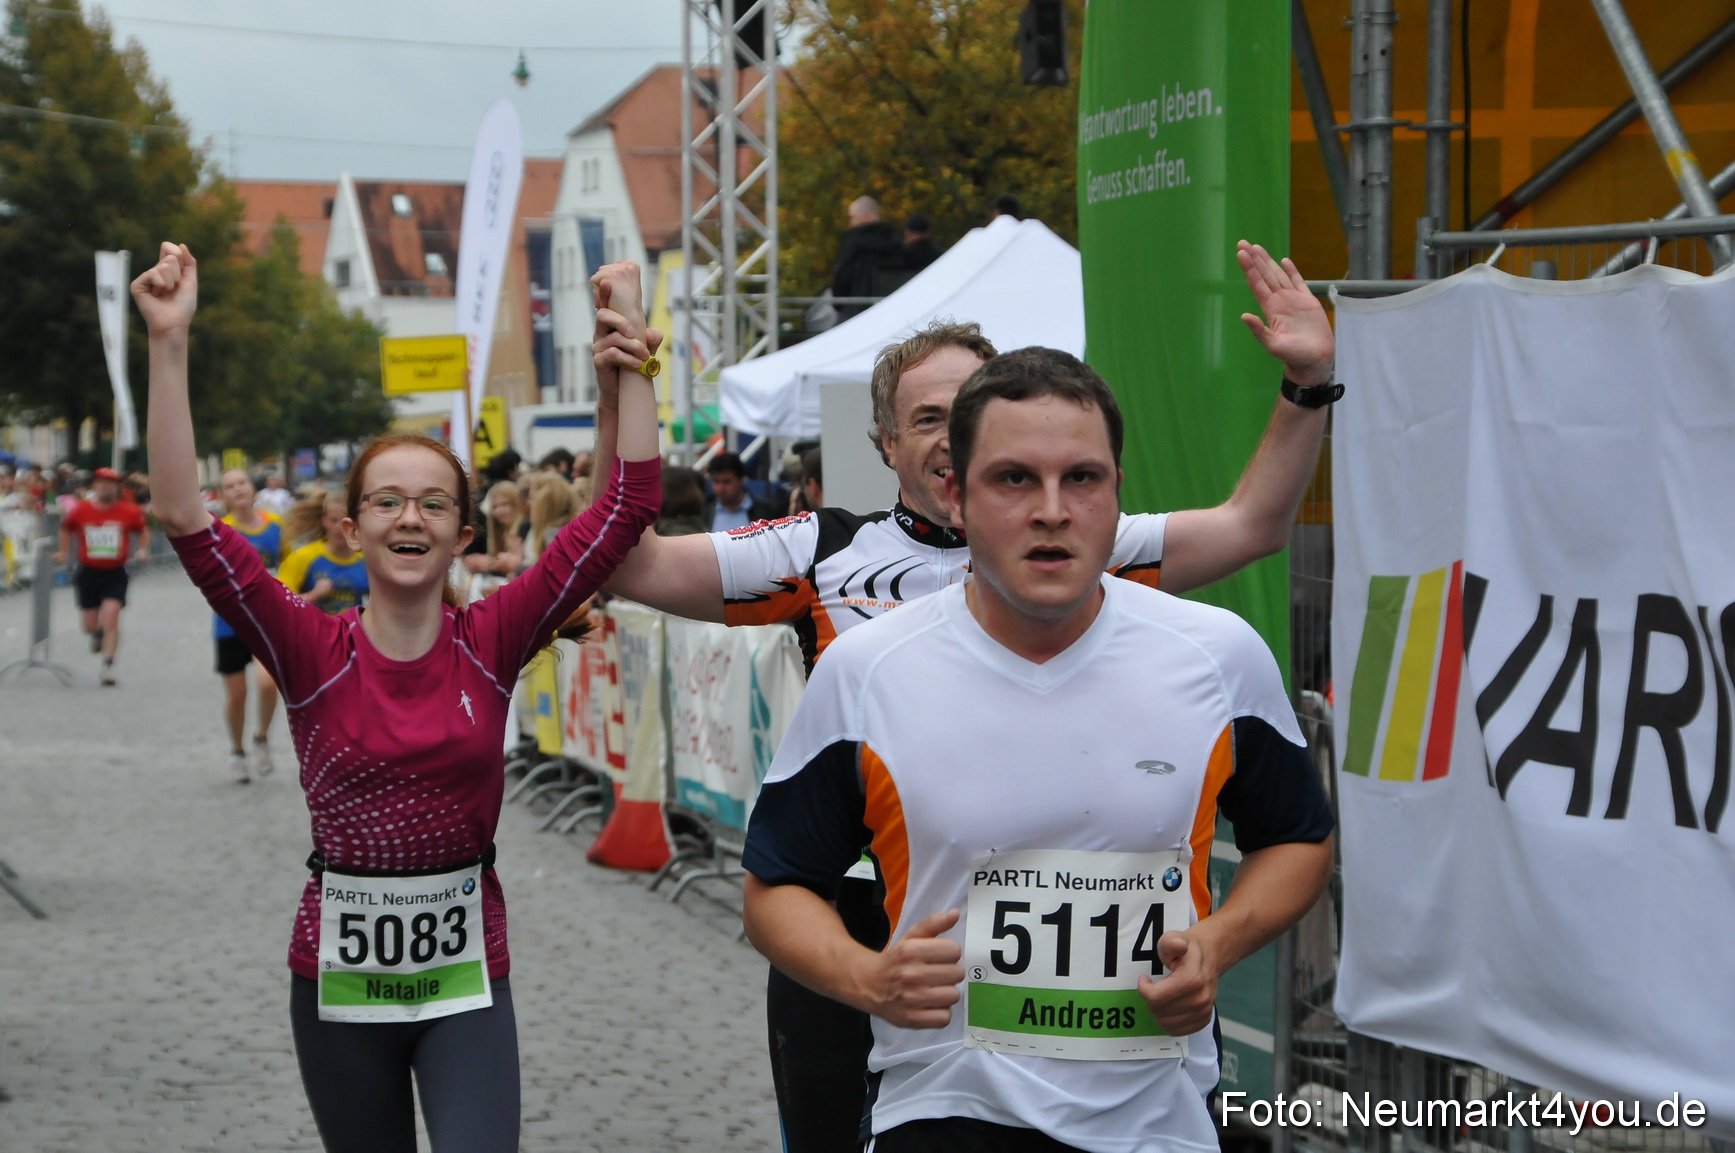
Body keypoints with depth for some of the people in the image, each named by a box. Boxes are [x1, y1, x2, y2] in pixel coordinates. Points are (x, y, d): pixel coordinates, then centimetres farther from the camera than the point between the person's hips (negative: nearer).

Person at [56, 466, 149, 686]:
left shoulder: (129, 511, -5)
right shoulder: (80, 510, -3)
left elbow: (143, 530, 12)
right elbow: (66, 528, 16)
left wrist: (143, 549, -2)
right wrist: (63, 551, 12)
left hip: (115, 573, -2)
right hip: (89, 572, 2)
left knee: (111, 614, -20)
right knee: (90, 625, 7)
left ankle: (108, 665, -15)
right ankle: (98, 634, 46)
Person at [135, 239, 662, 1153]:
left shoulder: (491, 643, -5)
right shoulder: (313, 655, -8)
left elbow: (625, 510, -8)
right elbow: (184, 519, -19)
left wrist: (629, 373, -16)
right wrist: (168, 347, -25)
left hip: (465, 976, 0)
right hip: (339, 975, 1)